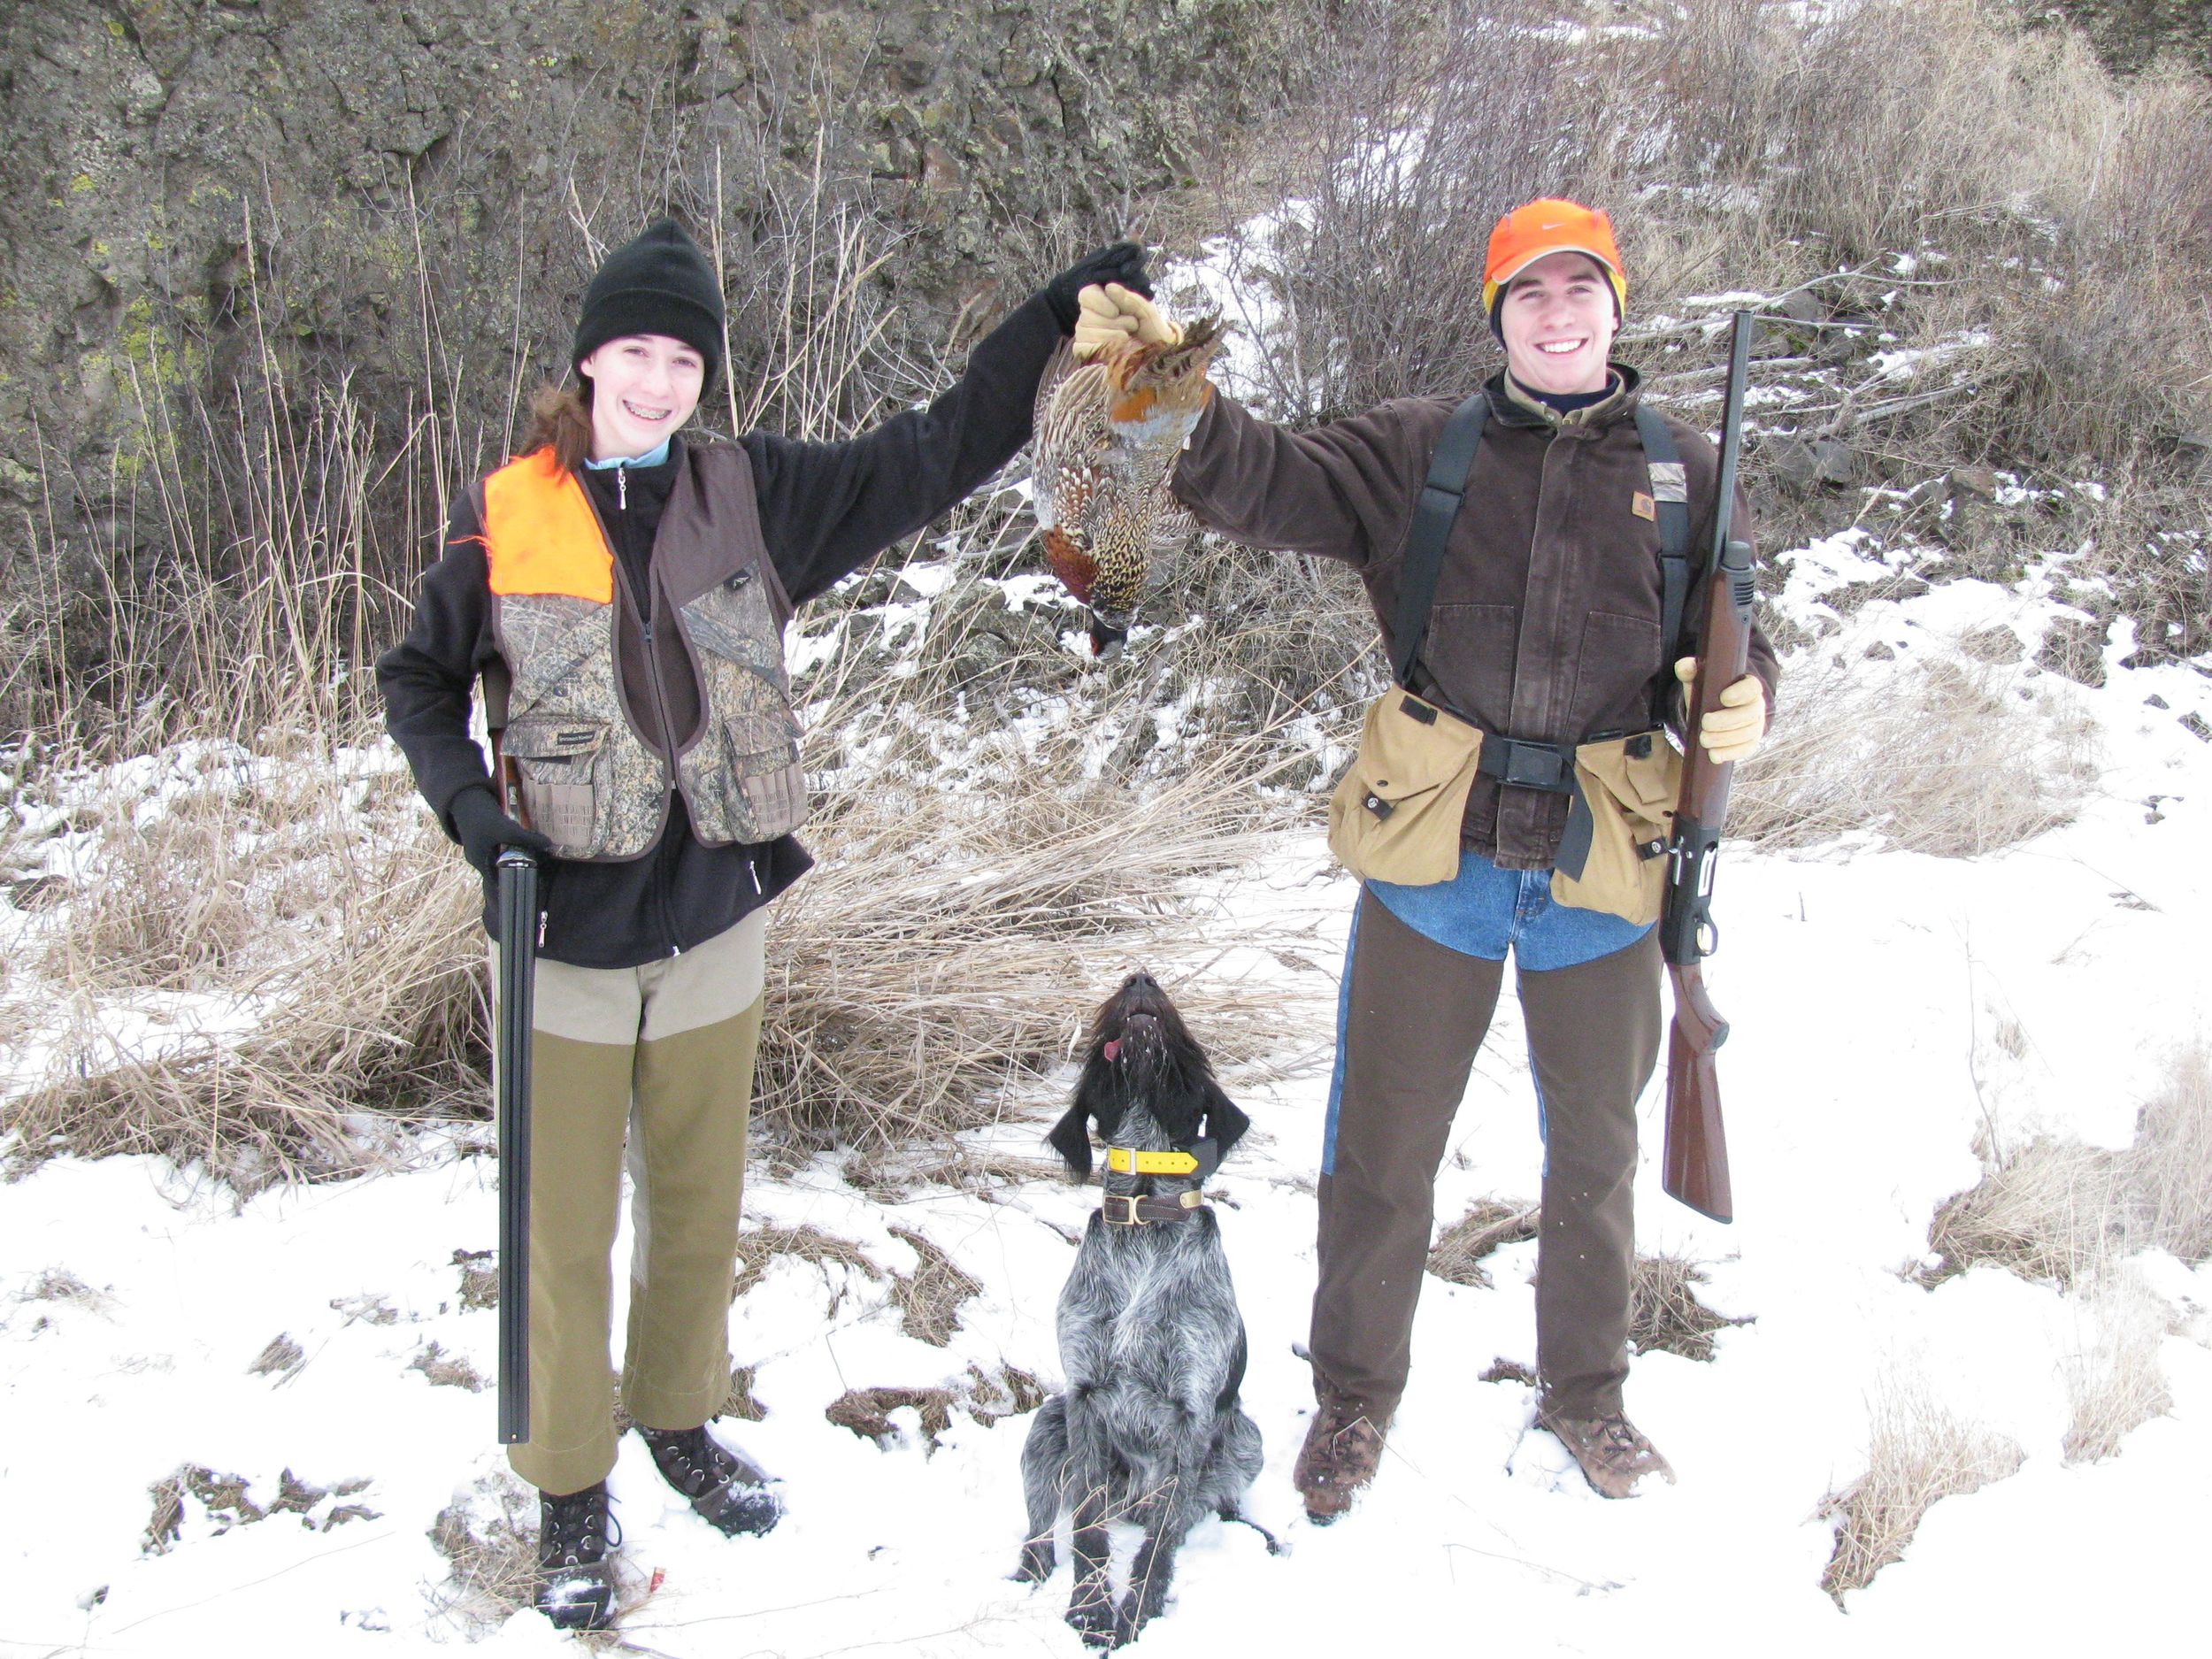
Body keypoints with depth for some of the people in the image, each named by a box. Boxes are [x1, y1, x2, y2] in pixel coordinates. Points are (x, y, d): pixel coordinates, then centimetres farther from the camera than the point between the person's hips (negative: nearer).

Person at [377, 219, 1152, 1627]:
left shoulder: (758, 497, -1)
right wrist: (466, 801, -9)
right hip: (566, 937, -2)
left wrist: (1060, 315, -5)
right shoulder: (507, 518, -5)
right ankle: (571, 1488, 26)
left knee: (700, 1208, 18)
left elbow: (940, 454, 0)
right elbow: (418, 679, 7)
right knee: (566, 1235, 7)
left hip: (716, 927, 2)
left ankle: (680, 1419, 41)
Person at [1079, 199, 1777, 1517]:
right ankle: (1357, 1395, 31)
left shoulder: (1686, 471, 4)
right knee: (1383, 1148, 8)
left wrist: (1741, 703, -13)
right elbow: (1269, 485, -8)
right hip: (1434, 862, -1)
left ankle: (1586, 1390, 42)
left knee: (1597, 1150, 18)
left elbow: (1726, 646, 10)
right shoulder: (1420, 449, 0)